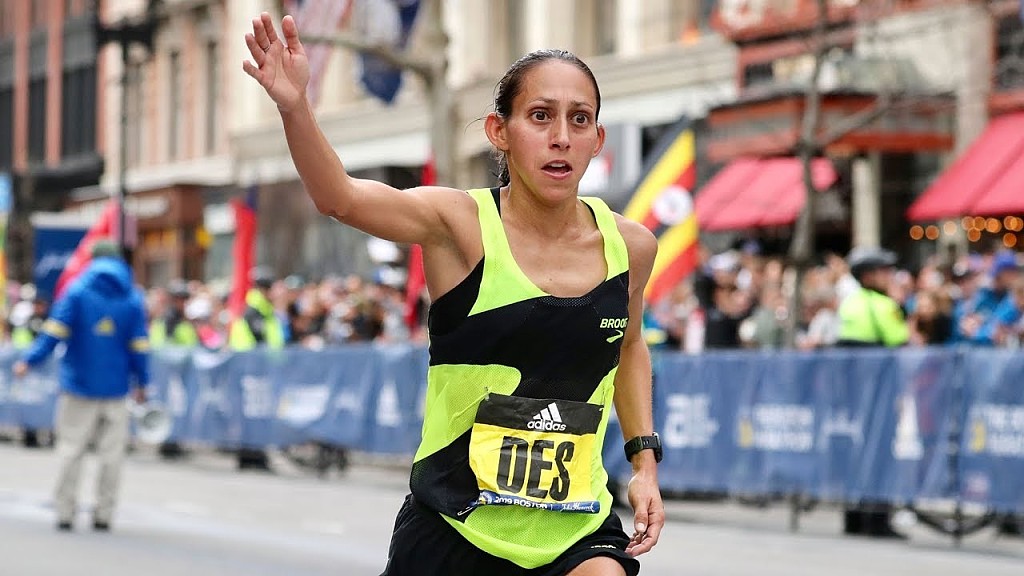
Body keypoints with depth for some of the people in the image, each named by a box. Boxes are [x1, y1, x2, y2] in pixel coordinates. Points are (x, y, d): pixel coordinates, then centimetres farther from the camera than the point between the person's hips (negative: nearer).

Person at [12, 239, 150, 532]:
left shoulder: (77, 291, -1)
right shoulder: (133, 299, 3)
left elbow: (55, 332, -9)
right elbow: (139, 346, 2)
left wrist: (29, 360, -7)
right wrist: (141, 382, 11)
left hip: (79, 385, -1)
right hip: (116, 387, 1)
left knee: (71, 448, 4)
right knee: (111, 453, 6)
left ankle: (64, 511, 2)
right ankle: (104, 513, 5)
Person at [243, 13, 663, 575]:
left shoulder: (628, 246, 0)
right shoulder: (461, 223, -11)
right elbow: (341, 198, -30)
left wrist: (644, 457, 13)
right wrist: (294, 106, -47)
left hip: (576, 529, 2)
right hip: (453, 525, -2)